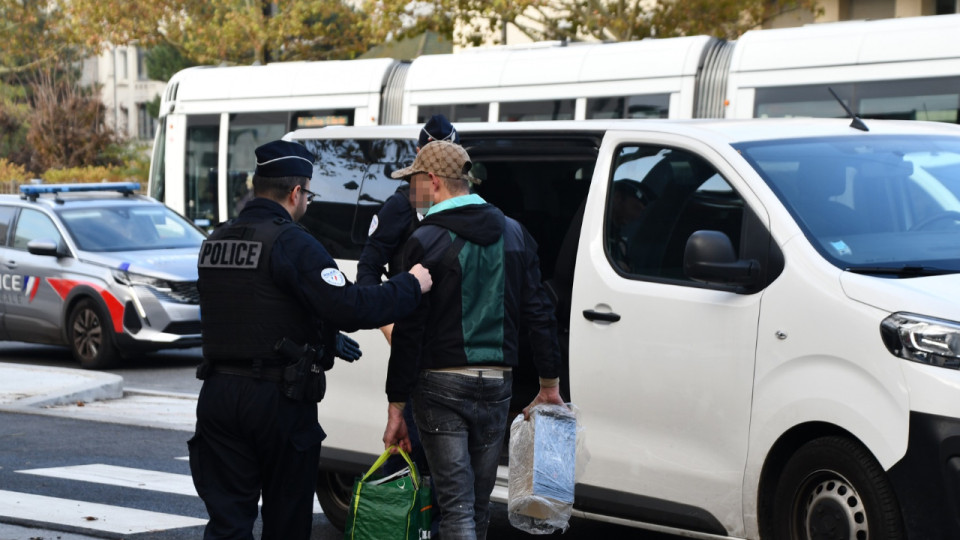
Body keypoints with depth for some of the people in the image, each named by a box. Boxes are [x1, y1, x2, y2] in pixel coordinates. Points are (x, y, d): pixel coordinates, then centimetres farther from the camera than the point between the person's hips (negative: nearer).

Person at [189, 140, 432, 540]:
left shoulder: (216, 241, 12)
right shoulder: (291, 243, -13)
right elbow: (349, 308, -21)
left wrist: (329, 340, 24)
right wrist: (411, 285, -7)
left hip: (218, 391, 6)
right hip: (279, 400, -6)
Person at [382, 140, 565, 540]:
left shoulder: (426, 241, -10)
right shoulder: (514, 234, 7)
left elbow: (409, 332, -11)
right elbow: (539, 314, 7)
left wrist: (396, 407, -7)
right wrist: (550, 383, 15)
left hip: (441, 386, -5)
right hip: (497, 386, 5)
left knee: (456, 507, -4)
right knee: (479, 503, 15)